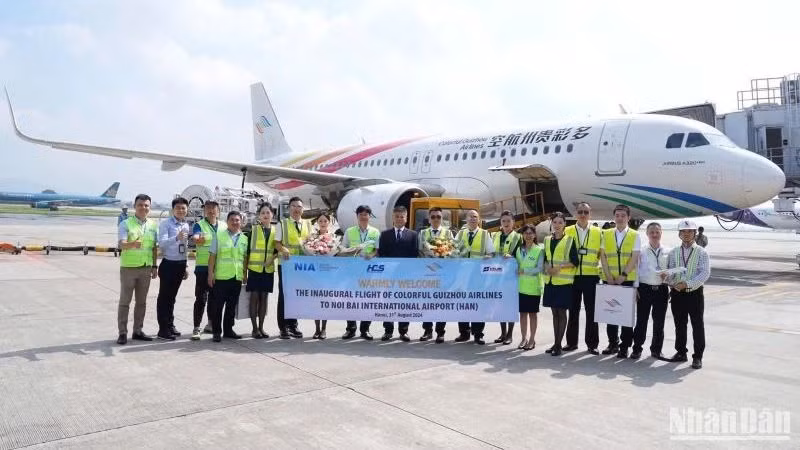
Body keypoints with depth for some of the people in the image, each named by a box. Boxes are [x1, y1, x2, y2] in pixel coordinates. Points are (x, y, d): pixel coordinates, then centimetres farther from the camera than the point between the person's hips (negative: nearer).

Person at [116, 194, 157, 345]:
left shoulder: (153, 225, 8)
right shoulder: (126, 224, -6)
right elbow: (121, 244, -20)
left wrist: (154, 266, 10)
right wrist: (132, 244, -41)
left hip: (146, 268, 4)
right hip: (129, 267, -4)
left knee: (141, 302, 11)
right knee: (125, 301, 2)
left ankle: (137, 331, 21)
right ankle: (122, 333, 10)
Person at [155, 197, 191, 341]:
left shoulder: (186, 225, 12)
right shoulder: (165, 224, -8)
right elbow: (162, 243, -22)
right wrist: (177, 238, -38)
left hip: (180, 265, 6)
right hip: (168, 264, -6)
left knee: (172, 297, 17)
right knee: (164, 296, 0)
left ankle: (170, 326, 26)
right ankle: (163, 329, 5)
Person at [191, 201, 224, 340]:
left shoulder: (224, 226, 11)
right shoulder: (199, 225, -3)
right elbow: (195, 239, -22)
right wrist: (199, 240, -45)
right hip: (203, 267, -5)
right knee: (201, 298, -6)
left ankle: (210, 324, 27)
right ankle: (196, 328, -3)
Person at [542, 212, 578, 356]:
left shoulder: (569, 240, -3)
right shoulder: (547, 240, 12)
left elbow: (575, 262, -6)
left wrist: (559, 267, -17)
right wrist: (547, 267, -4)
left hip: (564, 282, -5)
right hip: (550, 281, 5)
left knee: (561, 312, 0)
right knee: (555, 312, 10)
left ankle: (558, 345, 5)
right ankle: (556, 343, 17)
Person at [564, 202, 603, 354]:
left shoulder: (597, 232, 5)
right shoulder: (567, 231, 5)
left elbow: (602, 254, 8)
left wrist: (599, 266, -6)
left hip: (591, 277, -1)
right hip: (573, 276, 1)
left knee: (591, 310, 3)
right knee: (573, 310, 8)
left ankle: (592, 344, 11)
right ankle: (571, 342, 17)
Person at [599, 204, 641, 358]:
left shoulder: (634, 235, 2)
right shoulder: (606, 234, 8)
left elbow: (634, 258, -5)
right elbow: (603, 256, 3)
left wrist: (624, 275, -15)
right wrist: (608, 276, -8)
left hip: (628, 280, -2)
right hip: (610, 280, 2)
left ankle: (624, 346, 9)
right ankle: (613, 343, 19)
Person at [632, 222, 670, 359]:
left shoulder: (668, 252, 6)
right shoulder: (641, 251, 1)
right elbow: (635, 269, 1)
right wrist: (635, 288, -4)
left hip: (661, 290, 2)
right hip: (644, 289, -2)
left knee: (659, 322, 9)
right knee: (641, 320, 2)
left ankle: (656, 349, 22)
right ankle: (637, 349, 11)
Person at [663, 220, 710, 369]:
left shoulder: (701, 252, -1)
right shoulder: (673, 252, 10)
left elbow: (705, 273, -11)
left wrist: (687, 284, -21)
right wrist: (667, 278, -16)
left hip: (695, 293, -3)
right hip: (677, 294, 3)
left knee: (697, 326, 2)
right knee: (679, 325, 12)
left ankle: (698, 357, 10)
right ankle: (681, 352, 24)